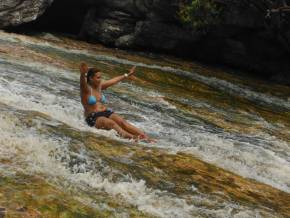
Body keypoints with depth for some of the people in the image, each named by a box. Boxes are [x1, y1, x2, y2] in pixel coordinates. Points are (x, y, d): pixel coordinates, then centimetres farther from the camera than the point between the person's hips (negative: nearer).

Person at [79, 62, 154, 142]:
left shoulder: (99, 85, 15)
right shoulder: (86, 88, -6)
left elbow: (114, 80, 25)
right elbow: (82, 83, -30)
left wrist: (128, 74, 34)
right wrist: (83, 74, -53)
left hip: (106, 112, 6)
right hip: (93, 117, -6)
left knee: (122, 121, -19)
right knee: (111, 123, -32)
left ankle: (145, 137, -33)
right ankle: (131, 137, -53)